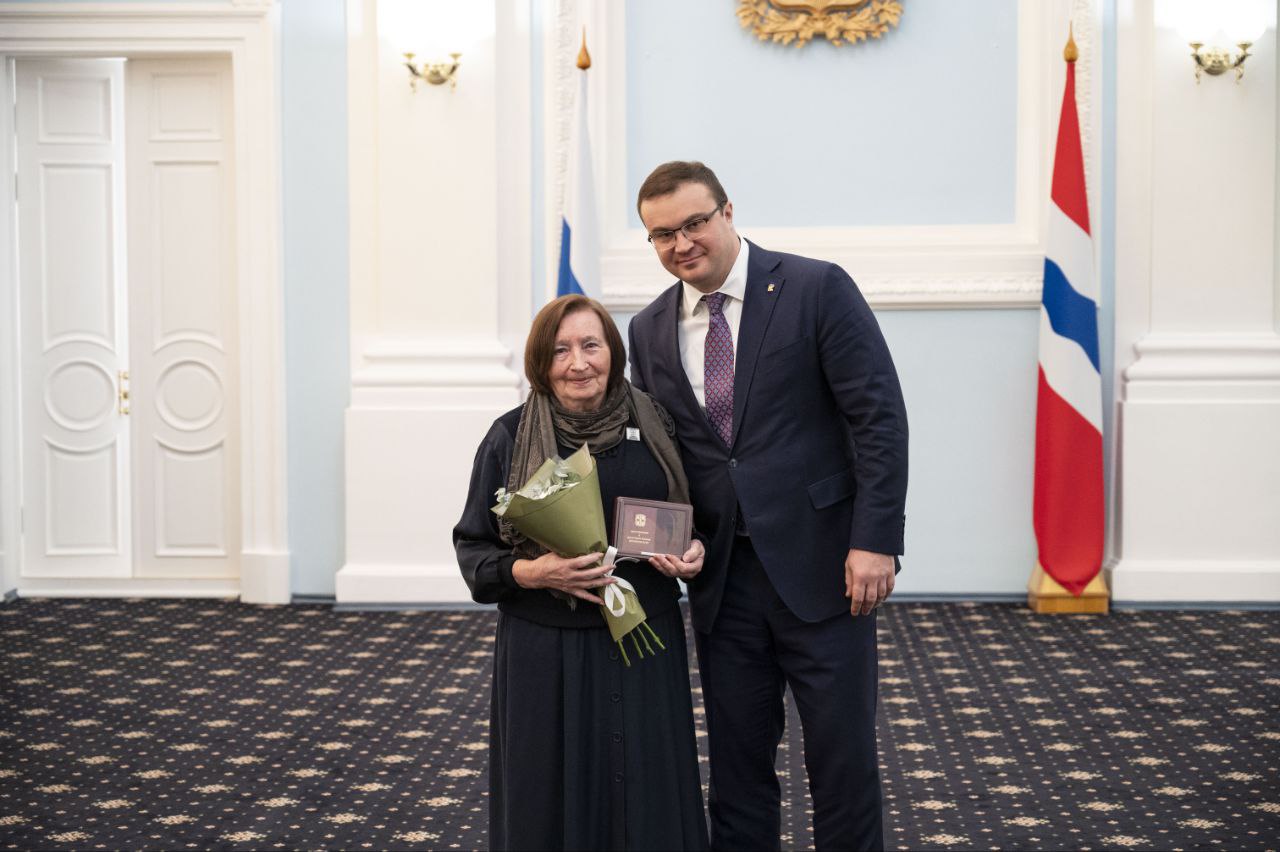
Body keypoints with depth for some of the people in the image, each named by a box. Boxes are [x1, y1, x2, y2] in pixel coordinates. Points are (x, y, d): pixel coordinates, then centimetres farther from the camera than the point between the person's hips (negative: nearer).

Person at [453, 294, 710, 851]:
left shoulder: (656, 427, 5)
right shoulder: (510, 438, -2)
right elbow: (473, 548, 1)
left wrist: (694, 555, -5)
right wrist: (531, 572, -17)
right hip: (546, 656, -2)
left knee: (647, 804, 4)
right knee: (551, 807, 3)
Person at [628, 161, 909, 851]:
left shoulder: (817, 290, -6)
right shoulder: (650, 330, 9)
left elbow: (878, 416, -9)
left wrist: (875, 540, -15)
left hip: (820, 564, -4)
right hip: (722, 575, 4)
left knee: (842, 752, 3)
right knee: (736, 761, 11)